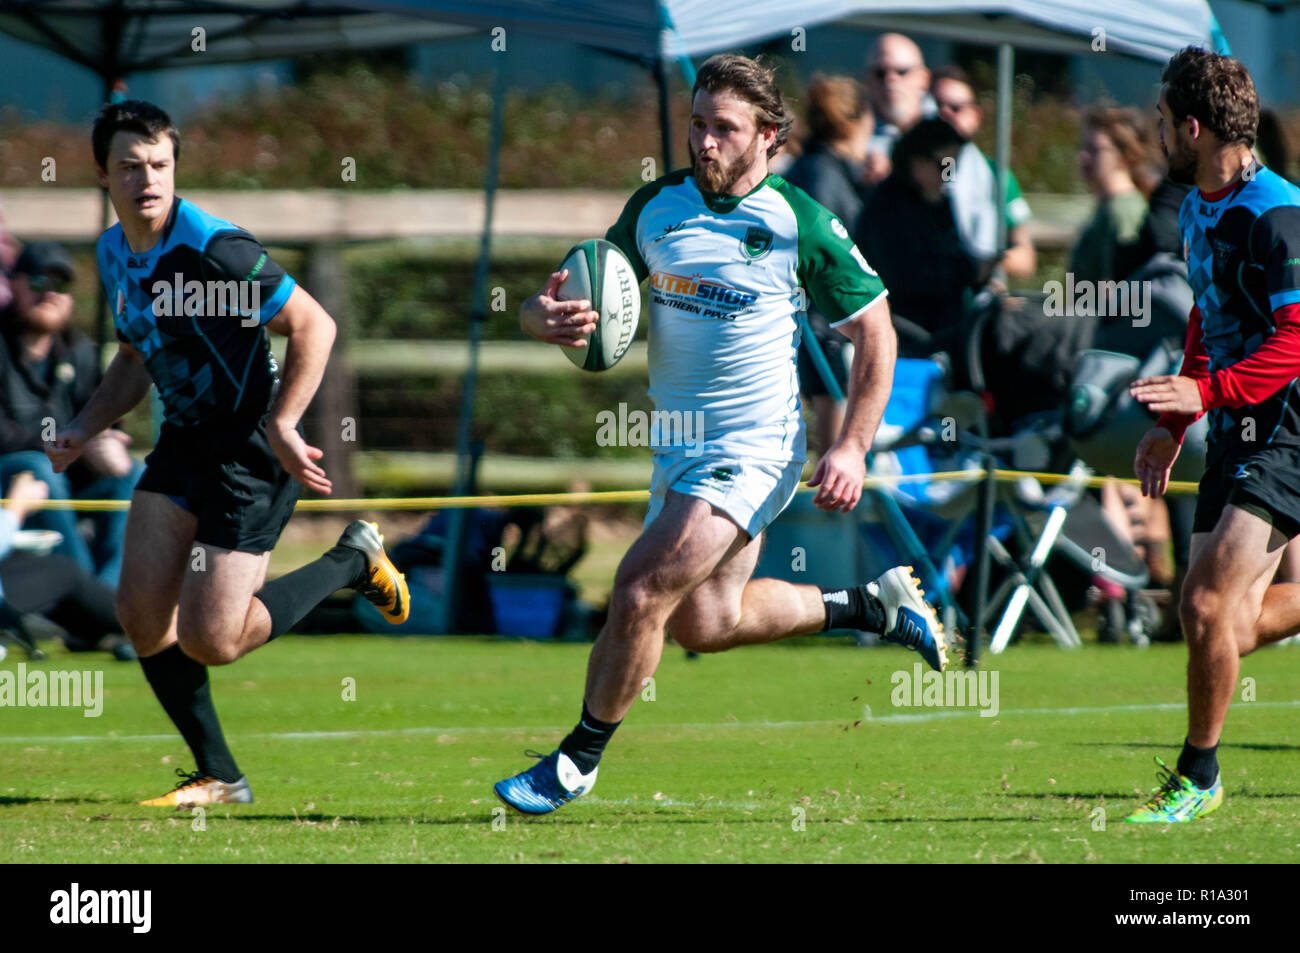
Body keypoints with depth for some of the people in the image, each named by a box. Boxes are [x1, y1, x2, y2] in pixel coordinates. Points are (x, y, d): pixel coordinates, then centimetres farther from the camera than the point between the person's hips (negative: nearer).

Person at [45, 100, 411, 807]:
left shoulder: (213, 247, -22)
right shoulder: (114, 253, 5)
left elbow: (314, 325, -18)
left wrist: (281, 424, -23)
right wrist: (83, 429, 9)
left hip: (251, 451, -8)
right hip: (183, 443, 8)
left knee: (207, 640, -10)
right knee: (141, 614, -3)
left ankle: (353, 562, 12)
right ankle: (219, 777, 11)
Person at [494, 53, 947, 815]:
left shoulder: (802, 225, -13)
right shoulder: (656, 206, 1)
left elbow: (876, 336, -5)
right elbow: (590, 299, 5)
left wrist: (853, 449, -13)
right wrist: (547, 316, -20)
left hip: (753, 450, -7)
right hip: (681, 441, 7)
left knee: (642, 592, -17)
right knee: (704, 624, 14)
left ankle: (579, 761, -2)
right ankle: (874, 606, 33)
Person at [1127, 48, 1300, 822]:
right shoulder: (1198, 210, 12)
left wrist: (1205, 393, -31)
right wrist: (1175, 424, 23)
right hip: (1237, 433, 10)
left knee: (1208, 606, -15)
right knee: (1234, 621, 10)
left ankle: (1198, 777, 1)